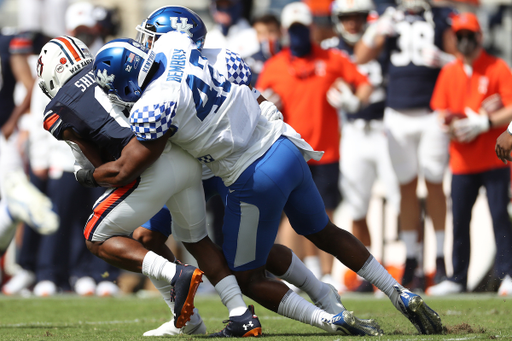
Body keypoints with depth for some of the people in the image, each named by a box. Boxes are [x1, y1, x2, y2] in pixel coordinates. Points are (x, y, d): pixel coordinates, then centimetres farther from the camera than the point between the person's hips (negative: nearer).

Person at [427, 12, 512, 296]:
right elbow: (440, 113, 9)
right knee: (459, 220, 6)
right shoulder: (449, 72, 10)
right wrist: (455, 125, -11)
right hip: (462, 161, 4)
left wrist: (484, 123, -19)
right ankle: (458, 279, 13)